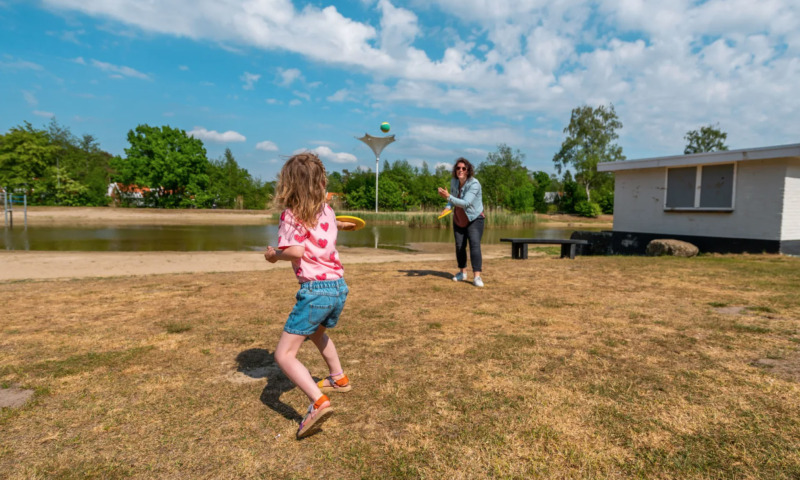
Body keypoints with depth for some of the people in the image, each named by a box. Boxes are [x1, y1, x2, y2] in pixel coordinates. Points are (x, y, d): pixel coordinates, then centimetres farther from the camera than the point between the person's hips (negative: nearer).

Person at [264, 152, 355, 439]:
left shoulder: (291, 215, -8)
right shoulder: (326, 210, 10)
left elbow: (296, 251, -23)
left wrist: (274, 255, -3)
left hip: (316, 290, -7)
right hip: (339, 286, 7)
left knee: (284, 355, -2)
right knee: (317, 332, 35)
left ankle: (318, 401, -18)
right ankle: (339, 378, 47)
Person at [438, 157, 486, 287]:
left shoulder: (474, 184, -24)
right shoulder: (453, 181, -4)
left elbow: (466, 203, -34)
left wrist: (448, 197, -44)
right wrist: (448, 207, -10)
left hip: (474, 219, -5)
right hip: (459, 220, 5)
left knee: (474, 245, -18)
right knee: (459, 246, 6)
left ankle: (477, 277, -20)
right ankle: (462, 272, 23)